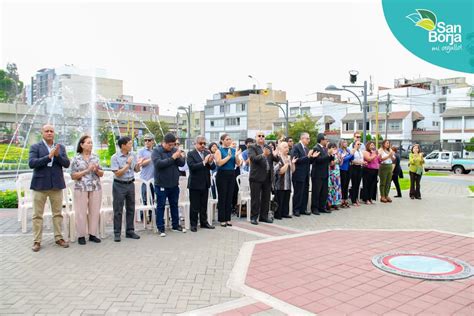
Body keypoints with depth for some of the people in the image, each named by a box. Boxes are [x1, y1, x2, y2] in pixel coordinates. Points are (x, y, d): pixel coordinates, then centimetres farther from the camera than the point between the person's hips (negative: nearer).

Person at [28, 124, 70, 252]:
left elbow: (67, 164, 0)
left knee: (58, 213, 8)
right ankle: (36, 241, 12)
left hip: (56, 184, 3)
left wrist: (57, 155, -17)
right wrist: (48, 156, -21)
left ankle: (59, 238, 17)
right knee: (37, 214, 3)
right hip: (40, 185, -2)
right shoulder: (35, 147, 0)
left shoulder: (60, 147, 9)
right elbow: (31, 163, -13)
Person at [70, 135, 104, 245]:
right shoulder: (76, 159, -2)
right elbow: (73, 176, -7)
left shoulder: (95, 157, 8)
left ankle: (93, 234, 17)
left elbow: (101, 174, 10)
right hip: (81, 189, -3)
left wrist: (97, 170, -11)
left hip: (96, 188, 3)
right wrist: (87, 170, -15)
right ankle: (81, 235, 13)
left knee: (95, 211, 5)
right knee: (81, 212, 1)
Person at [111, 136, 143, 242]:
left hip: (130, 184, 5)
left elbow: (136, 170, 10)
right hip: (119, 185, -5)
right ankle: (117, 233, 11)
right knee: (118, 210, 2)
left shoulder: (132, 155, 3)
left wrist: (138, 164, -11)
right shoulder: (115, 157, -11)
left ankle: (130, 231, 21)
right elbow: (117, 173, -14)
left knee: (131, 208, 10)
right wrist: (127, 165, -20)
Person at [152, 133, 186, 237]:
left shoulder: (175, 150, 3)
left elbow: (182, 163, -1)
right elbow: (159, 163, -24)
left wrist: (179, 157, -22)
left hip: (174, 184, 5)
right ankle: (161, 228, 12)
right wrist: (172, 158, -23)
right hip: (161, 184, -4)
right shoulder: (156, 151, -8)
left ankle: (175, 225, 27)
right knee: (161, 206, 4)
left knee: (174, 205, 15)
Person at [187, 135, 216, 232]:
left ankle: (204, 222, 26)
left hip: (205, 183, 5)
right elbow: (192, 166, -20)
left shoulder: (207, 153, 7)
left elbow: (213, 167, 3)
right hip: (195, 184, -5)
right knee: (194, 206, 4)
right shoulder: (191, 154, -7)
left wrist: (211, 162, -18)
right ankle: (193, 224, 14)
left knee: (204, 205, 14)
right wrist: (204, 162, -27)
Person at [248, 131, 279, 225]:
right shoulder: (252, 147, -1)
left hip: (267, 177, 5)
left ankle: (264, 216, 21)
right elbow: (253, 158, -18)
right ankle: (254, 217, 8)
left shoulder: (268, 148, 15)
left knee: (266, 198, 11)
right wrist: (263, 155, -34)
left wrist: (275, 155, -16)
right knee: (255, 198, 0)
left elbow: (276, 159, 7)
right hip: (256, 177, -5)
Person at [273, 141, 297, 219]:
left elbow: (292, 170, 13)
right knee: (279, 200, -2)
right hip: (280, 184, -7)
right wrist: (287, 163, -20)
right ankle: (277, 214, 6)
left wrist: (292, 163, -2)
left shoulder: (289, 158, 12)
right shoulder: (278, 158, -10)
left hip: (288, 183, 7)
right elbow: (280, 171, -18)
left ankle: (285, 213, 18)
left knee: (286, 199, 9)